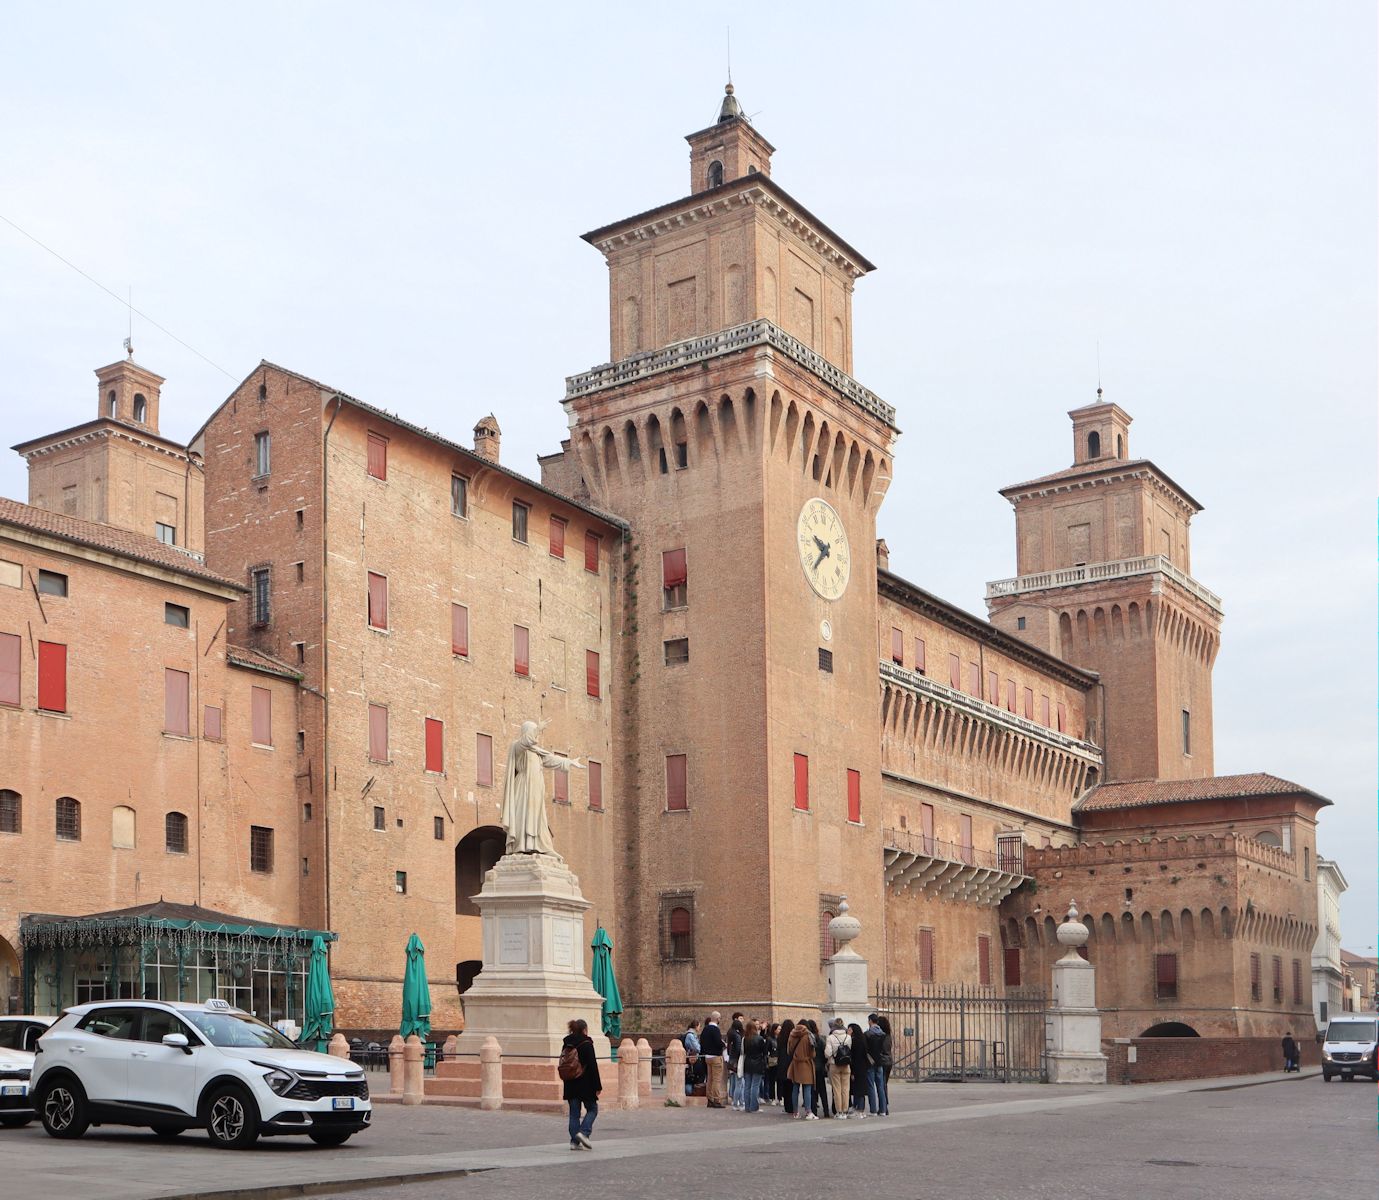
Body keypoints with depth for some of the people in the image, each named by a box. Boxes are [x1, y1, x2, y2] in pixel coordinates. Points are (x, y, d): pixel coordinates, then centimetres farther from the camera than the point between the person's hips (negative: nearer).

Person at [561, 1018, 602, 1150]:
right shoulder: (586, 1044, -11)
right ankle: (584, 1132, -10)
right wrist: (597, 1086, -9)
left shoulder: (566, 1044, 8)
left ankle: (574, 1141, 6)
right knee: (592, 1109, 9)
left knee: (574, 1112, 10)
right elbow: (593, 1066, -13)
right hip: (585, 1084, -6)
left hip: (570, 1085, 6)